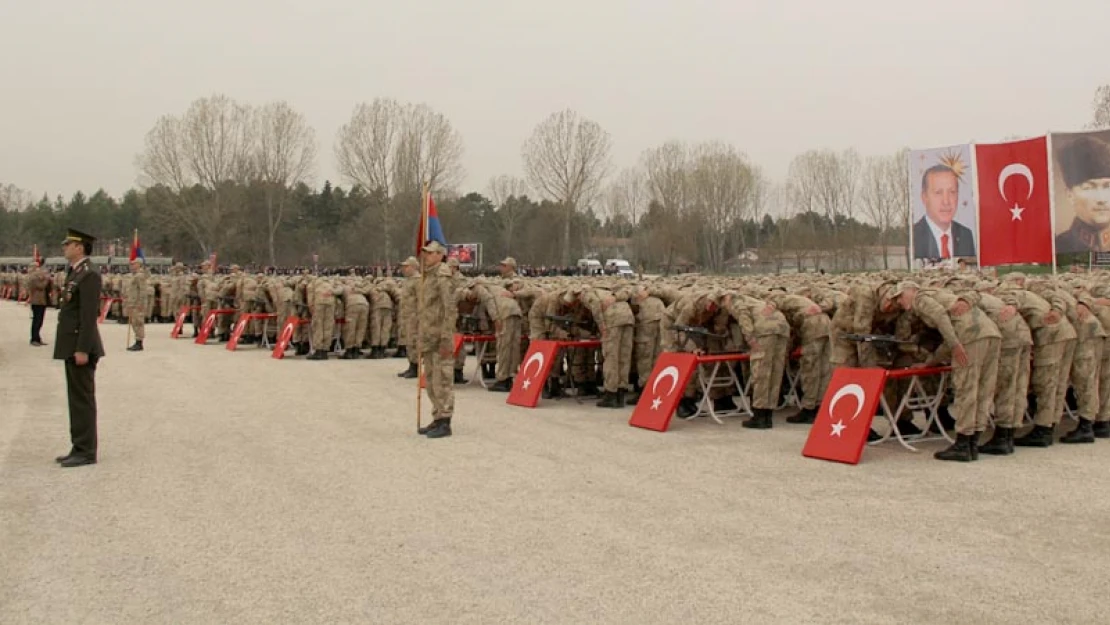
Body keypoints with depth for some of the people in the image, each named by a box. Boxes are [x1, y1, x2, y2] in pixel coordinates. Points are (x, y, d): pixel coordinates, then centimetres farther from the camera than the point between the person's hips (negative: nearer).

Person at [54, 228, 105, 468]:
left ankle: (86, 451, 1)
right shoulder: (74, 273, 16)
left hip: (81, 346, -10)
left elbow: (89, 315, -20)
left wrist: (82, 349, -23)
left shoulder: (89, 275, -15)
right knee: (76, 399, 14)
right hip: (71, 346, 10)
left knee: (83, 399, -4)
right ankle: (79, 448, 22)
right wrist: (75, 348, 16)